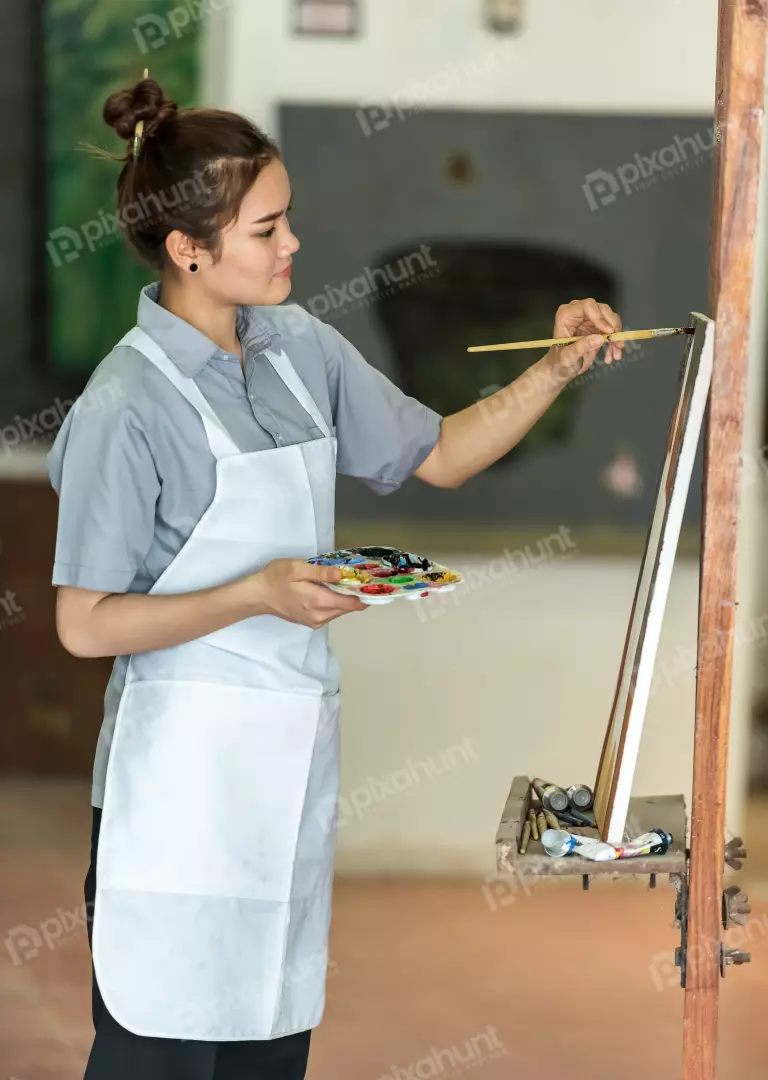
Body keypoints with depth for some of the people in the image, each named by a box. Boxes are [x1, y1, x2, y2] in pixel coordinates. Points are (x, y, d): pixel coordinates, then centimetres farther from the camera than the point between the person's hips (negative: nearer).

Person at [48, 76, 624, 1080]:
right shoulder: (127, 405, -16)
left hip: (294, 751, 7)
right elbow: (86, 623, -14)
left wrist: (556, 369, 2)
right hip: (183, 771, -7)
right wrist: (259, 594, -22)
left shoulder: (300, 348, 5)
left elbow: (439, 455, 16)